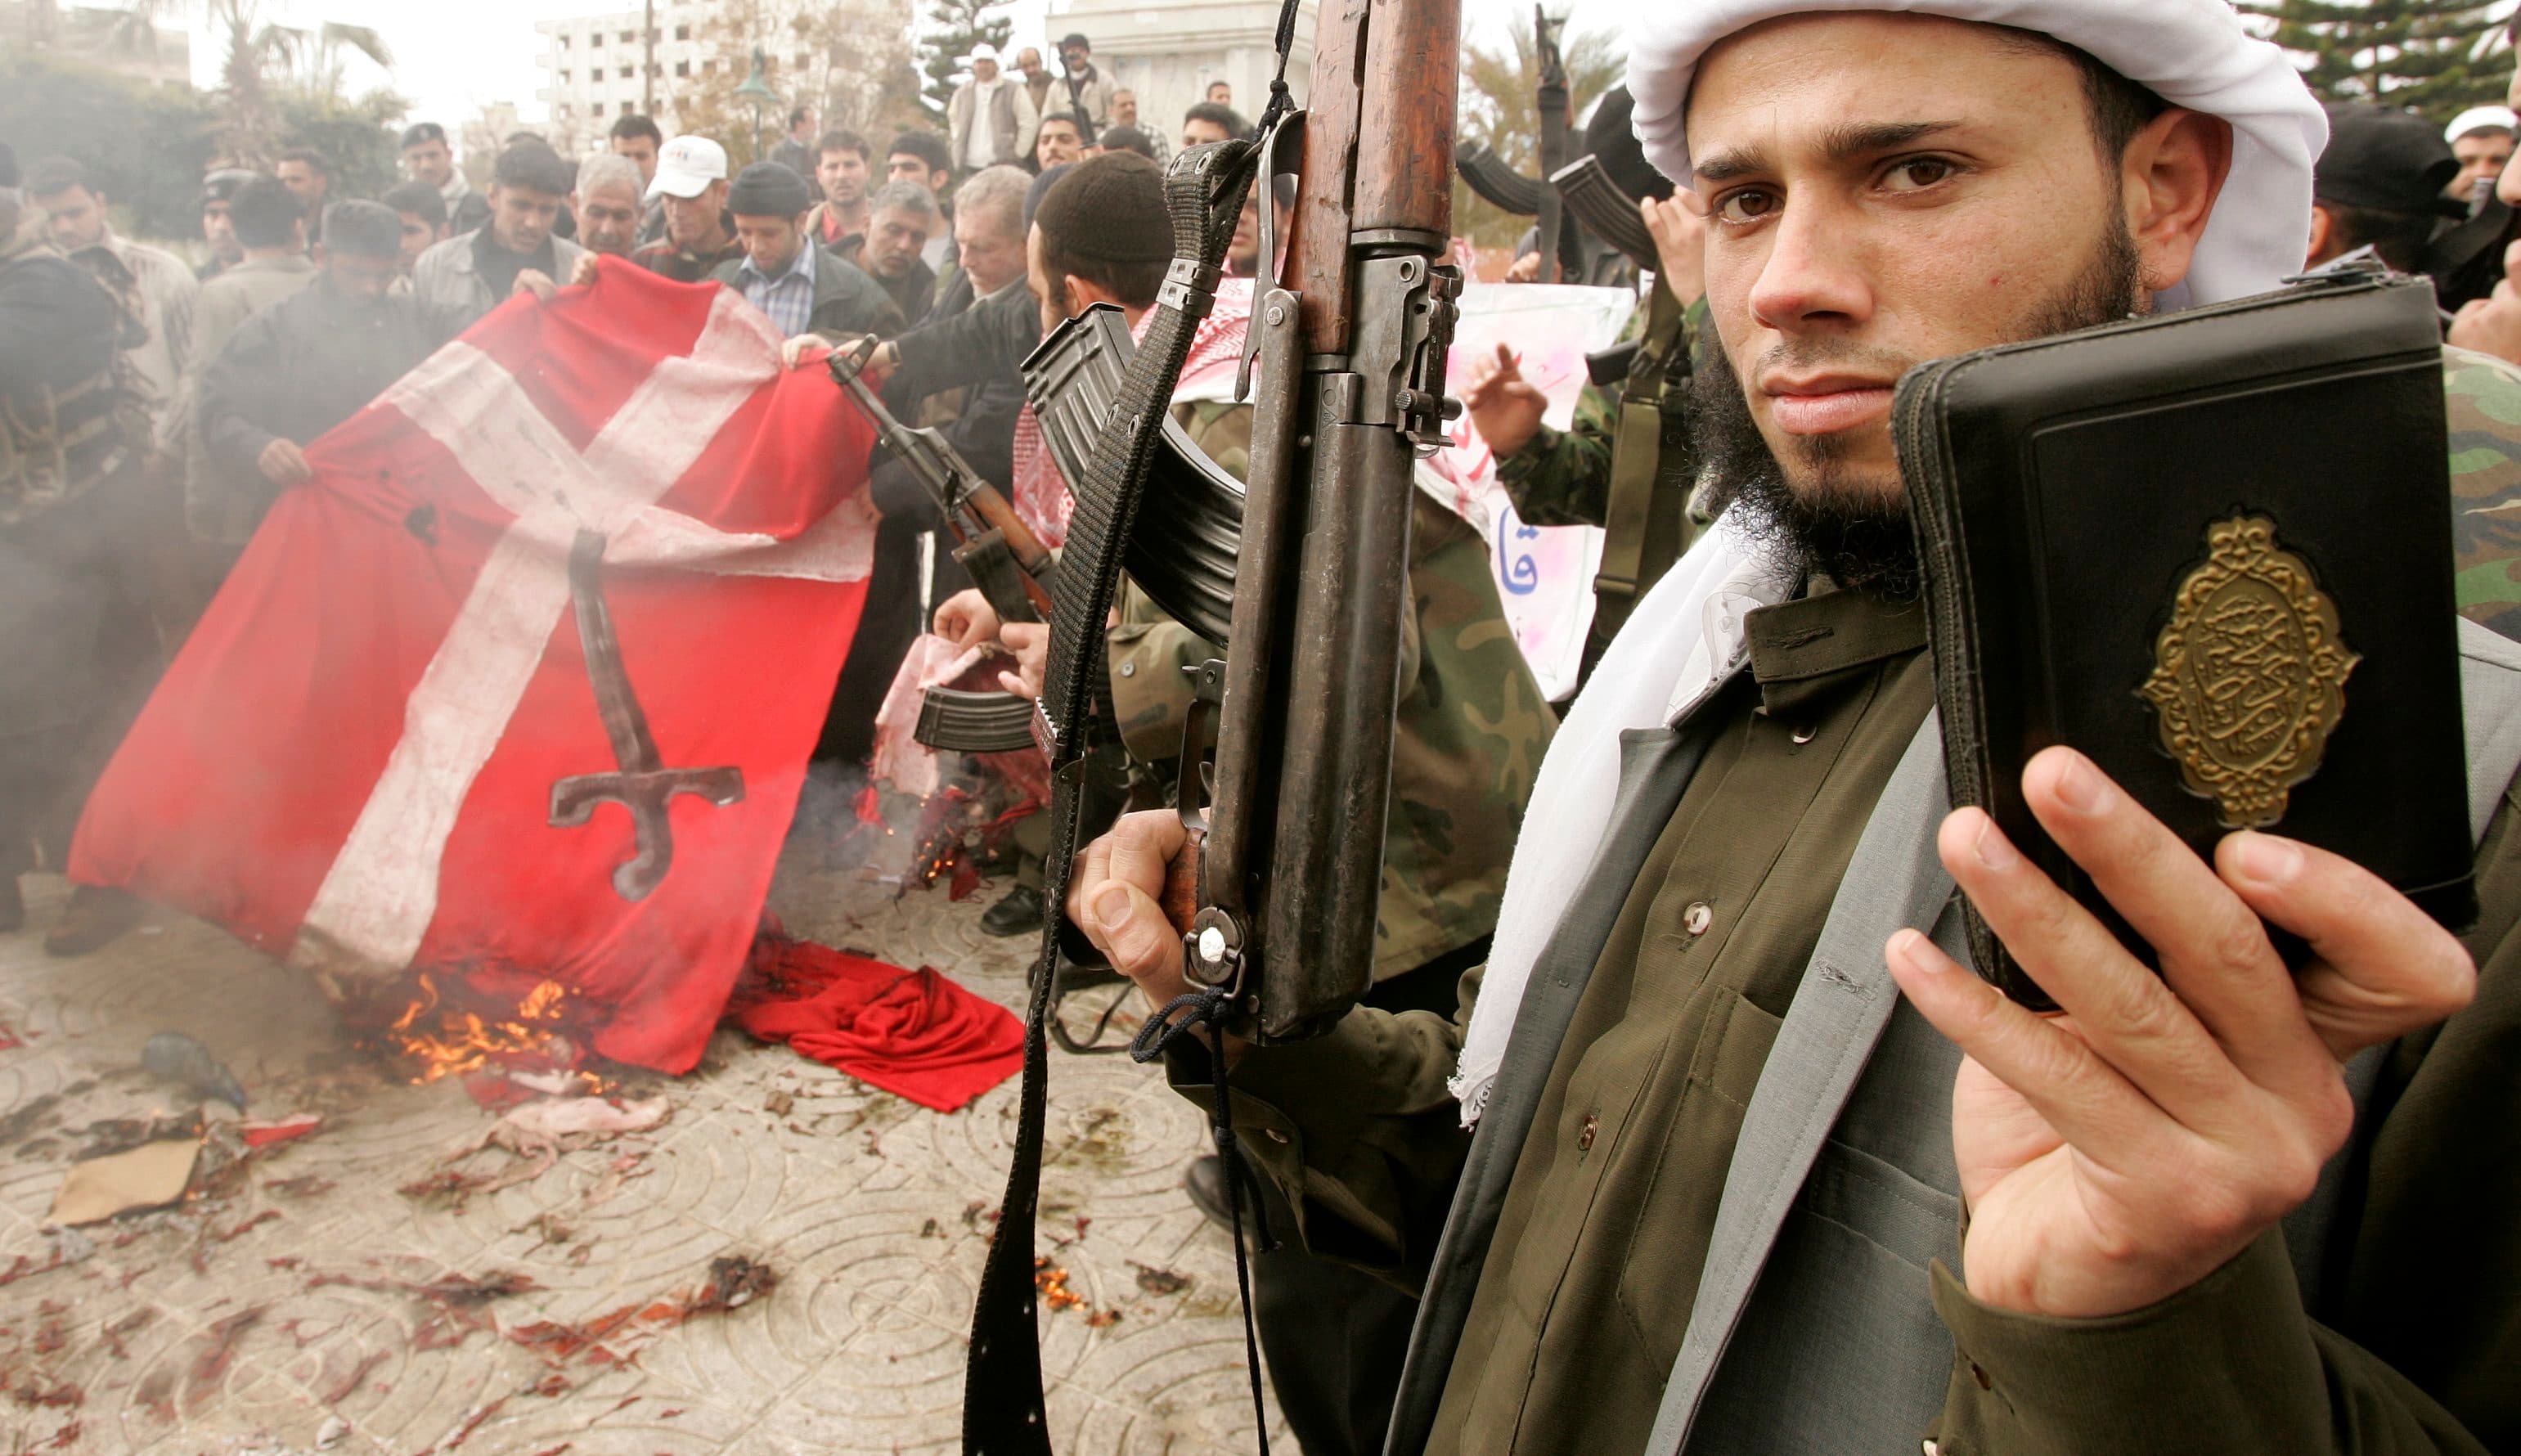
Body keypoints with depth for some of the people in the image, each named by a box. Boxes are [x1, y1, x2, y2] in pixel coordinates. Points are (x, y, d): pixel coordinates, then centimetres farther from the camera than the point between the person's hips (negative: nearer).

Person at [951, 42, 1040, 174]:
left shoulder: (1014, 90, -1)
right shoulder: (962, 92, 13)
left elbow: (1029, 121, -4)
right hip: (968, 166, 4)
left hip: (1002, 164, -4)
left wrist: (1018, 153, -7)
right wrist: (958, 151, 15)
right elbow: (953, 120, 26)